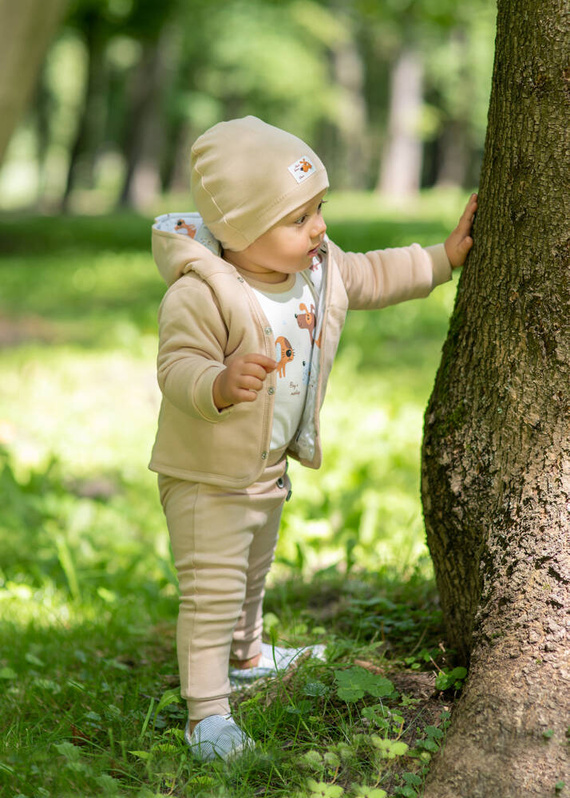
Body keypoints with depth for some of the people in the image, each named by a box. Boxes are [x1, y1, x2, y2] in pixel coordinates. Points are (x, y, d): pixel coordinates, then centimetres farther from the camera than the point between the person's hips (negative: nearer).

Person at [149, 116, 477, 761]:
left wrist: (444, 257, 15)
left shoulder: (321, 269, -4)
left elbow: (373, 276, 14)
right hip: (205, 475, -8)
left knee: (252, 573, 30)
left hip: (268, 470, 8)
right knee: (213, 589, -9)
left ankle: (245, 653, 55)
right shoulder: (200, 293, -30)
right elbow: (177, 368, -34)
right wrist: (220, 384, -54)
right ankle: (207, 712, 0)